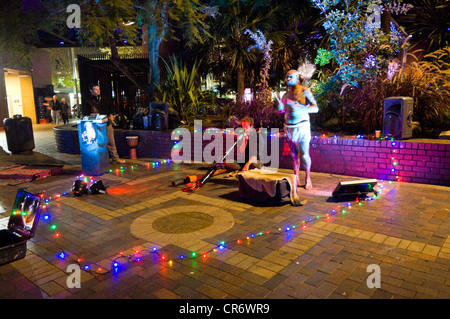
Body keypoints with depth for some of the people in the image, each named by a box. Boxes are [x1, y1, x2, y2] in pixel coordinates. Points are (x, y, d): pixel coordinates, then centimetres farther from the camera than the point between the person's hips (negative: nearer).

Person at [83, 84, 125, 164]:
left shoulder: (104, 99, 11)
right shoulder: (89, 102, -1)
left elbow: (110, 107, 27)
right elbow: (85, 115, -1)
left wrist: (110, 115, 13)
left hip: (107, 124, 4)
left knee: (111, 142, 8)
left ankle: (115, 159, 15)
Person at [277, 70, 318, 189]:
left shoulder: (305, 91, -3)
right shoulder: (286, 94, 12)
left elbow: (315, 108, -13)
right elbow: (281, 110, 18)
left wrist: (299, 108, -26)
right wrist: (280, 106, -6)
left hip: (302, 127, -4)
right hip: (289, 128, 4)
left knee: (304, 154, -6)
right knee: (294, 154, 8)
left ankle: (307, 179, 8)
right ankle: (296, 179, 17)